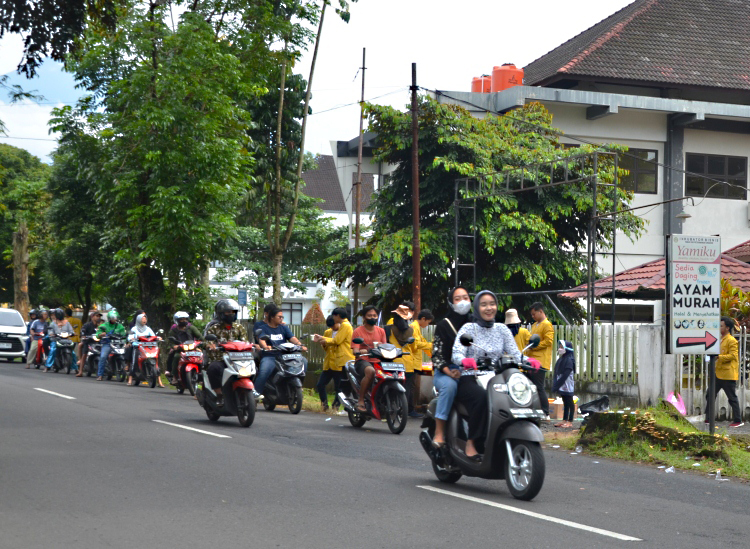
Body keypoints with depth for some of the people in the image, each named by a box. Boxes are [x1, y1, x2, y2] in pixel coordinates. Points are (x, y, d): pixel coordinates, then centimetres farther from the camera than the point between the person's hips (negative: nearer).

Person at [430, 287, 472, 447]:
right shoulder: (443, 326, 6)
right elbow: (437, 353, -4)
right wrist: (449, 372, -22)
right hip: (445, 373, -3)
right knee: (449, 385, -38)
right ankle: (439, 433, -36)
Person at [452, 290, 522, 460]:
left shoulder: (502, 329, 16)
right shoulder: (468, 328, 4)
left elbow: (515, 353, 4)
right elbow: (456, 353, -11)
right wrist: (465, 360, -36)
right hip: (470, 381, -4)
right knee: (482, 397, -37)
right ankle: (471, 443, -28)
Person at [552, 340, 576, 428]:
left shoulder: (569, 360, -14)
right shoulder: (561, 359, 12)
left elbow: (565, 375, -20)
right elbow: (556, 373, 11)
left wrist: (557, 385, -18)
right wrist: (555, 385, 2)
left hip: (567, 386, -8)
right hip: (561, 386, 8)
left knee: (569, 403, -2)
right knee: (565, 403, 13)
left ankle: (570, 421, 1)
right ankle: (564, 420, 17)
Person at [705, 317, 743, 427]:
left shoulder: (731, 341, -11)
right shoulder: (721, 340, 18)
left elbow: (733, 356, -19)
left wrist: (719, 357, -25)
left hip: (728, 375, -9)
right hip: (718, 374, 9)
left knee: (732, 398, -2)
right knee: (710, 395, 7)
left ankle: (738, 421, 5)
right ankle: (708, 419, 13)